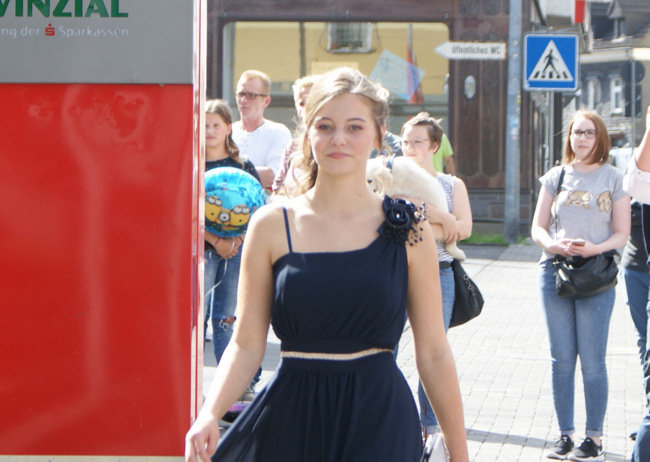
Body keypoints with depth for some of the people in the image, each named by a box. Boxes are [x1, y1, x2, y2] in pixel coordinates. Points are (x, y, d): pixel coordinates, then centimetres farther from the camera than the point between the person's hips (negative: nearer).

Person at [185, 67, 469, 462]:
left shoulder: (408, 231, 0)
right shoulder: (272, 226, 1)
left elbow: (433, 353, 4)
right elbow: (246, 344, 2)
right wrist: (210, 414, -15)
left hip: (380, 423, -1)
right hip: (291, 419, 1)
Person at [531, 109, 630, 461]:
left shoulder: (613, 178, 5)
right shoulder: (555, 177, 10)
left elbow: (621, 234, 3)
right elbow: (538, 228, 9)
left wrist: (594, 248, -16)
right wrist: (554, 244, -12)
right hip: (554, 270, 2)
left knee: (592, 361, -4)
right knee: (561, 358, 5)